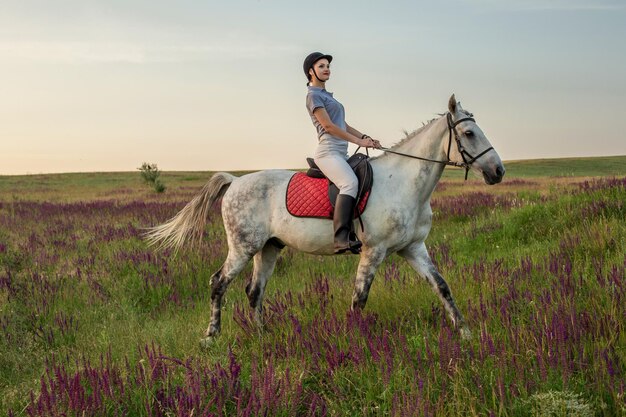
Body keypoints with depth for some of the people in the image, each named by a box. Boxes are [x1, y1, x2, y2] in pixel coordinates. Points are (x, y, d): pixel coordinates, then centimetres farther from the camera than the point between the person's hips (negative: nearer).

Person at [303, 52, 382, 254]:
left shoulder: (327, 95, 26)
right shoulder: (313, 96, -3)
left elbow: (343, 125, 24)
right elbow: (328, 126, -12)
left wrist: (365, 137, 9)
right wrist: (359, 141, -13)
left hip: (340, 154, 10)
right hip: (328, 152, -10)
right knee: (350, 183, -33)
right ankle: (341, 239, -43)